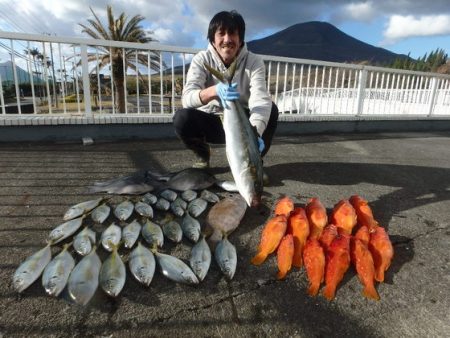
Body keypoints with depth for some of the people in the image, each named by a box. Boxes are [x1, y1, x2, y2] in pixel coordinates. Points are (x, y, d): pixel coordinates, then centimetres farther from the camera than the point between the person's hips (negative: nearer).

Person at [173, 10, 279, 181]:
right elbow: (187, 98, -31)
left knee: (271, 109, -26)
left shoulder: (254, 61, -15)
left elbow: (261, 100, -31)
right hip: (211, 122, 0)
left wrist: (255, 133, -52)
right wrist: (214, 91, -53)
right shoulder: (201, 59, -15)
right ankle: (202, 155, 3)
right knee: (182, 117, -29)